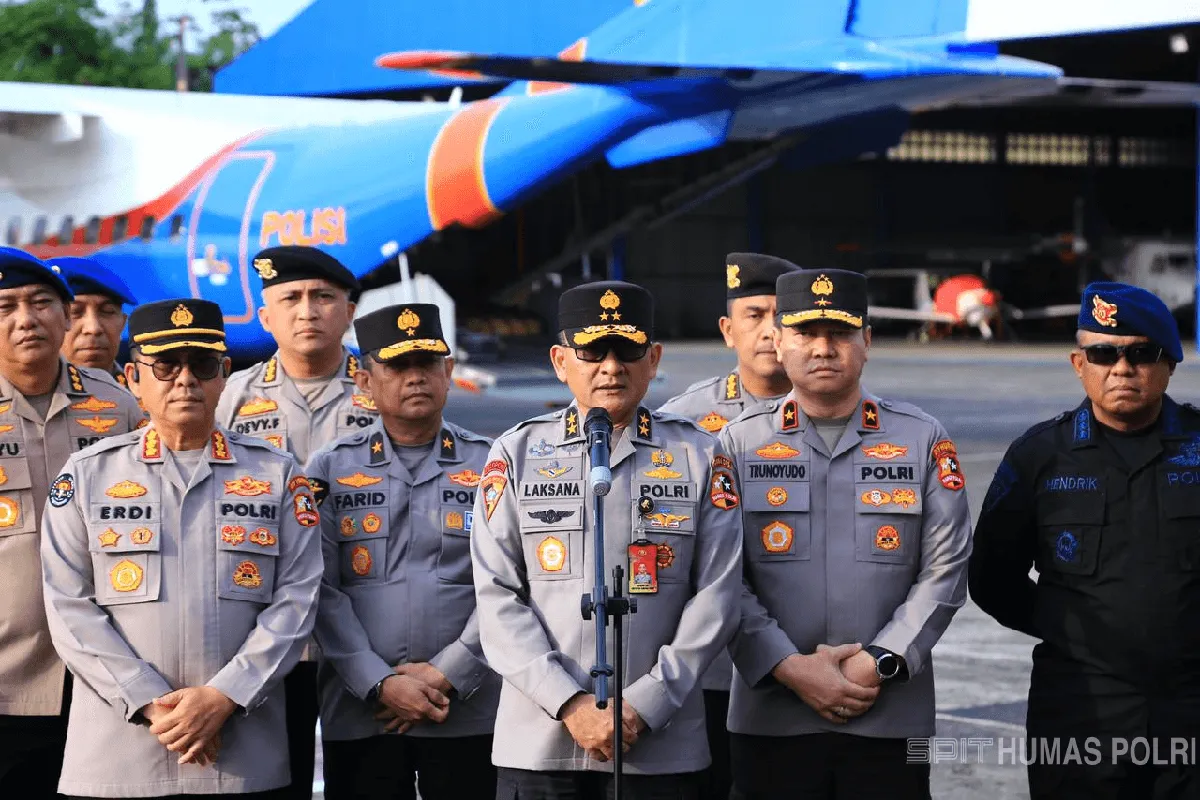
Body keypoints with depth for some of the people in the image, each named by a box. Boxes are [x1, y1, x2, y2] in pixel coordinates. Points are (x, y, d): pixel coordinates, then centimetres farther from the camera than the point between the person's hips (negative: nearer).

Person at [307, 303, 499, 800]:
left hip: (468, 714, 0)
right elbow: (322, 591, -1)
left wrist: (446, 675, -10)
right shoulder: (330, 471, 7)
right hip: (358, 714, 0)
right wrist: (381, 683, -11)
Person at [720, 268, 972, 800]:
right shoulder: (739, 443, 5)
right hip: (771, 718, 0)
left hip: (892, 714, 0)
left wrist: (879, 662, -9)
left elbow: (945, 571, 1)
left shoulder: (923, 441, 6)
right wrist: (790, 668, -12)